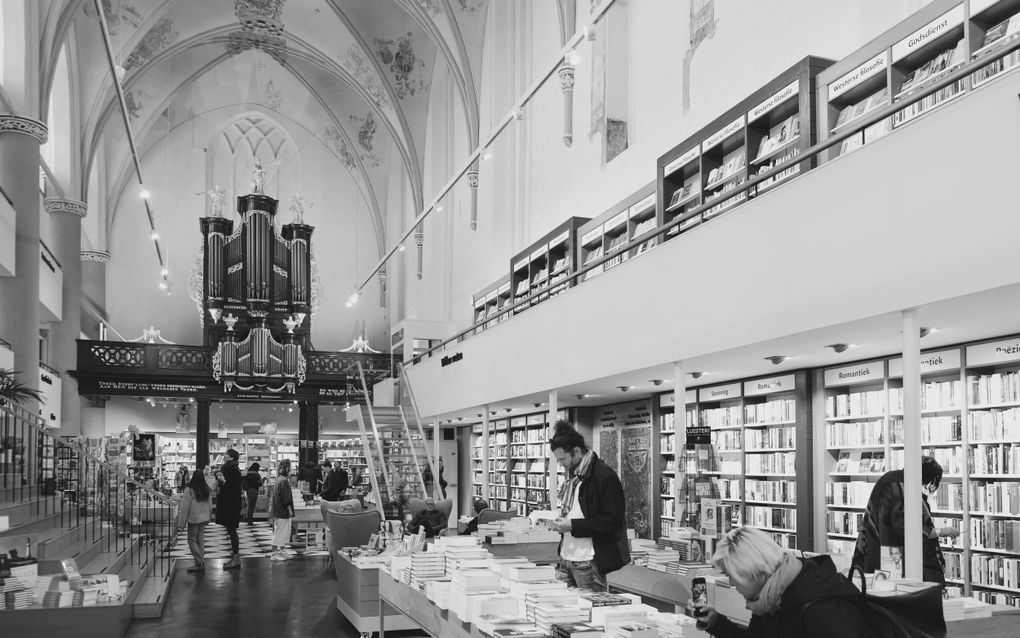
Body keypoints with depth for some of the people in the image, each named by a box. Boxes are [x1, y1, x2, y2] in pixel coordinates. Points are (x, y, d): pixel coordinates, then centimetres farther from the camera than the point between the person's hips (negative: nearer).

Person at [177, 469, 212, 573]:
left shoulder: (189, 490, -15)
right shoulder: (206, 489, 3)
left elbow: (185, 507, -13)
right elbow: (210, 505, 13)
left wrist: (181, 522, -7)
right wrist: (208, 518, 25)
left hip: (194, 519, -6)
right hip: (204, 518, 6)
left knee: (192, 540, 2)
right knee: (200, 540, 12)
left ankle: (200, 563, -4)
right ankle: (201, 563, 14)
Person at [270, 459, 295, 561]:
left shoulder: (279, 479, 10)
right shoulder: (284, 481, -19)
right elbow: (286, 498, -21)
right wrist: (290, 510, -16)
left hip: (278, 510, 10)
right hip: (283, 511, -10)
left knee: (281, 531, 15)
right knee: (280, 531, -3)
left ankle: (280, 551, 22)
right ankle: (275, 553, 3)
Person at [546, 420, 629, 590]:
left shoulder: (604, 476, -14)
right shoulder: (573, 475, 15)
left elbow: (612, 521, -18)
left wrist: (573, 526, -20)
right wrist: (560, 521, 7)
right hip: (566, 558, 8)